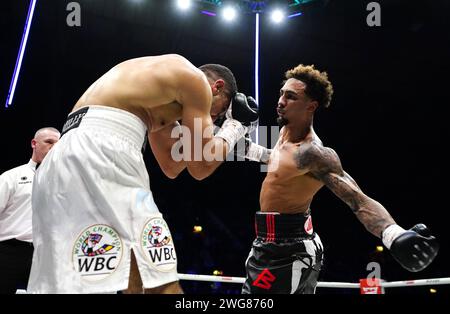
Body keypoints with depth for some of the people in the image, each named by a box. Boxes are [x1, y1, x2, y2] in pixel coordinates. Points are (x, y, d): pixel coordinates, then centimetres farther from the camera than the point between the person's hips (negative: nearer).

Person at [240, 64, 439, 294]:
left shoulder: (313, 153, -25)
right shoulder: (286, 131, 4)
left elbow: (359, 200, -36)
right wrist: (249, 149, 30)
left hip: (288, 250, -9)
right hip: (268, 242, 9)